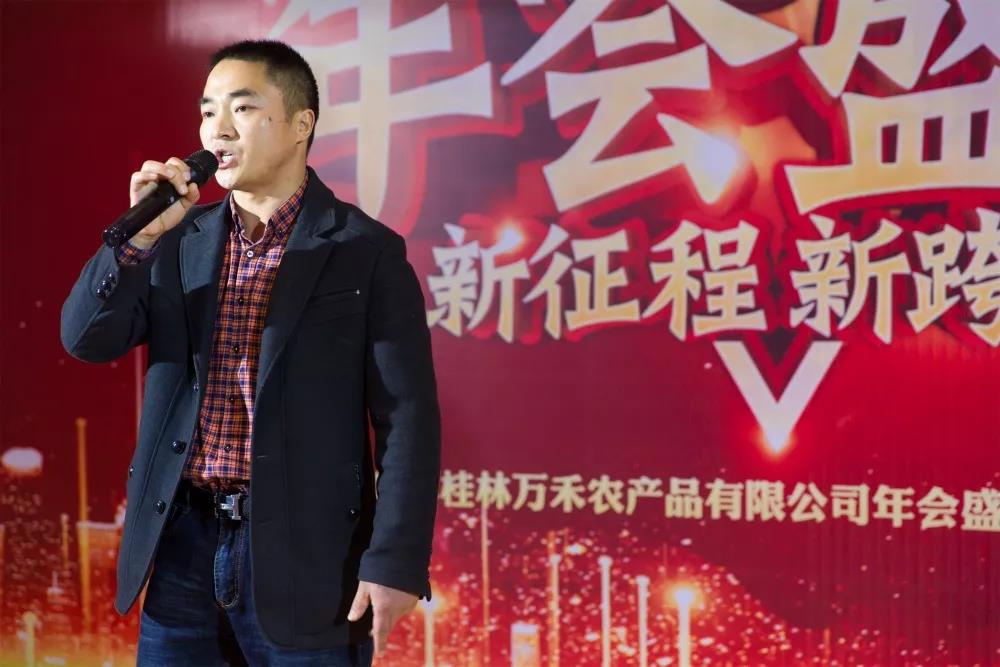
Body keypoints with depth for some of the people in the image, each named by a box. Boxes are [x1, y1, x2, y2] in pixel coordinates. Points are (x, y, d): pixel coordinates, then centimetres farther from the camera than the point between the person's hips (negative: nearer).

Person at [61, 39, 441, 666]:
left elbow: (406, 417, -9)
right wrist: (140, 235, -11)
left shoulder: (365, 251, -5)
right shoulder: (180, 240, 9)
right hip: (183, 545, 4)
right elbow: (87, 338, 3)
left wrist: (395, 563, -15)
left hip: (303, 554, -4)